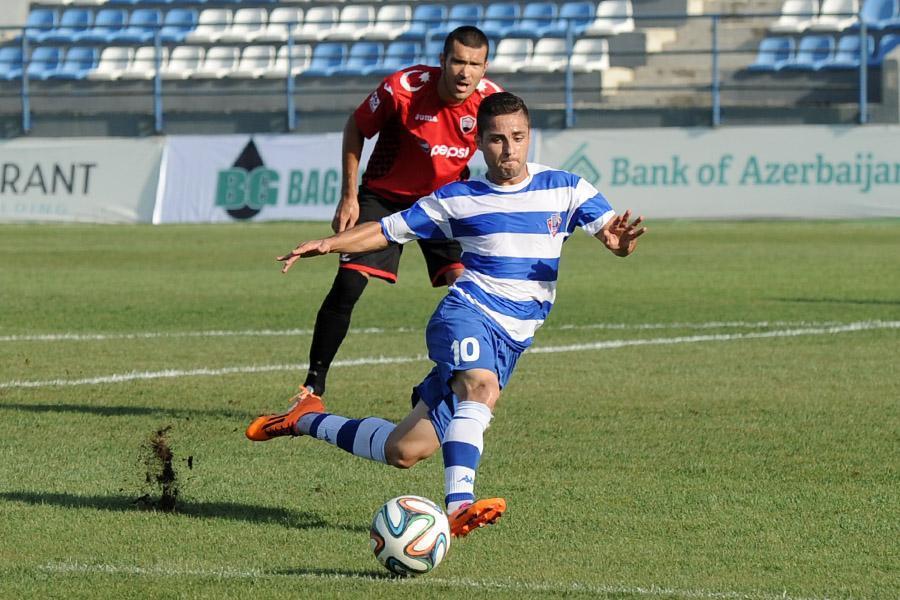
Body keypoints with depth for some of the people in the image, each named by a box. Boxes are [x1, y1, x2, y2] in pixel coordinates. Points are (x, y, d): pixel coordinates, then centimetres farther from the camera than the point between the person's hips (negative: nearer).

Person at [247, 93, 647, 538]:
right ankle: (459, 506, -48)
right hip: (467, 314, -2)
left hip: (511, 341, 2)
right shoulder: (458, 200, 6)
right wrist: (328, 244, -2)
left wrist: (619, 239, -28)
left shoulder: (563, 189, 6)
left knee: (403, 452, 1)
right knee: (481, 387, -39)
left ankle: (307, 421, 24)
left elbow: (613, 233, -3)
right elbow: (388, 230, 12)